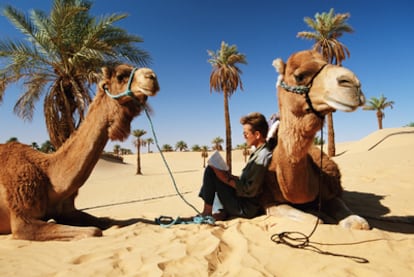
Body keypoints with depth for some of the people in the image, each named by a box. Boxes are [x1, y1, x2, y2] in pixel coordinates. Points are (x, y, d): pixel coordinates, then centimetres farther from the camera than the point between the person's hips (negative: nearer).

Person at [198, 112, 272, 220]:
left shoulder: (263, 156, -21)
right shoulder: (259, 152, 8)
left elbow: (249, 190, -22)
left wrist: (227, 180, -15)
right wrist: (228, 176, 3)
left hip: (247, 208, -10)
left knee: (211, 171, -11)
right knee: (212, 169, 16)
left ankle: (207, 211, -1)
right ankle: (224, 212, 7)